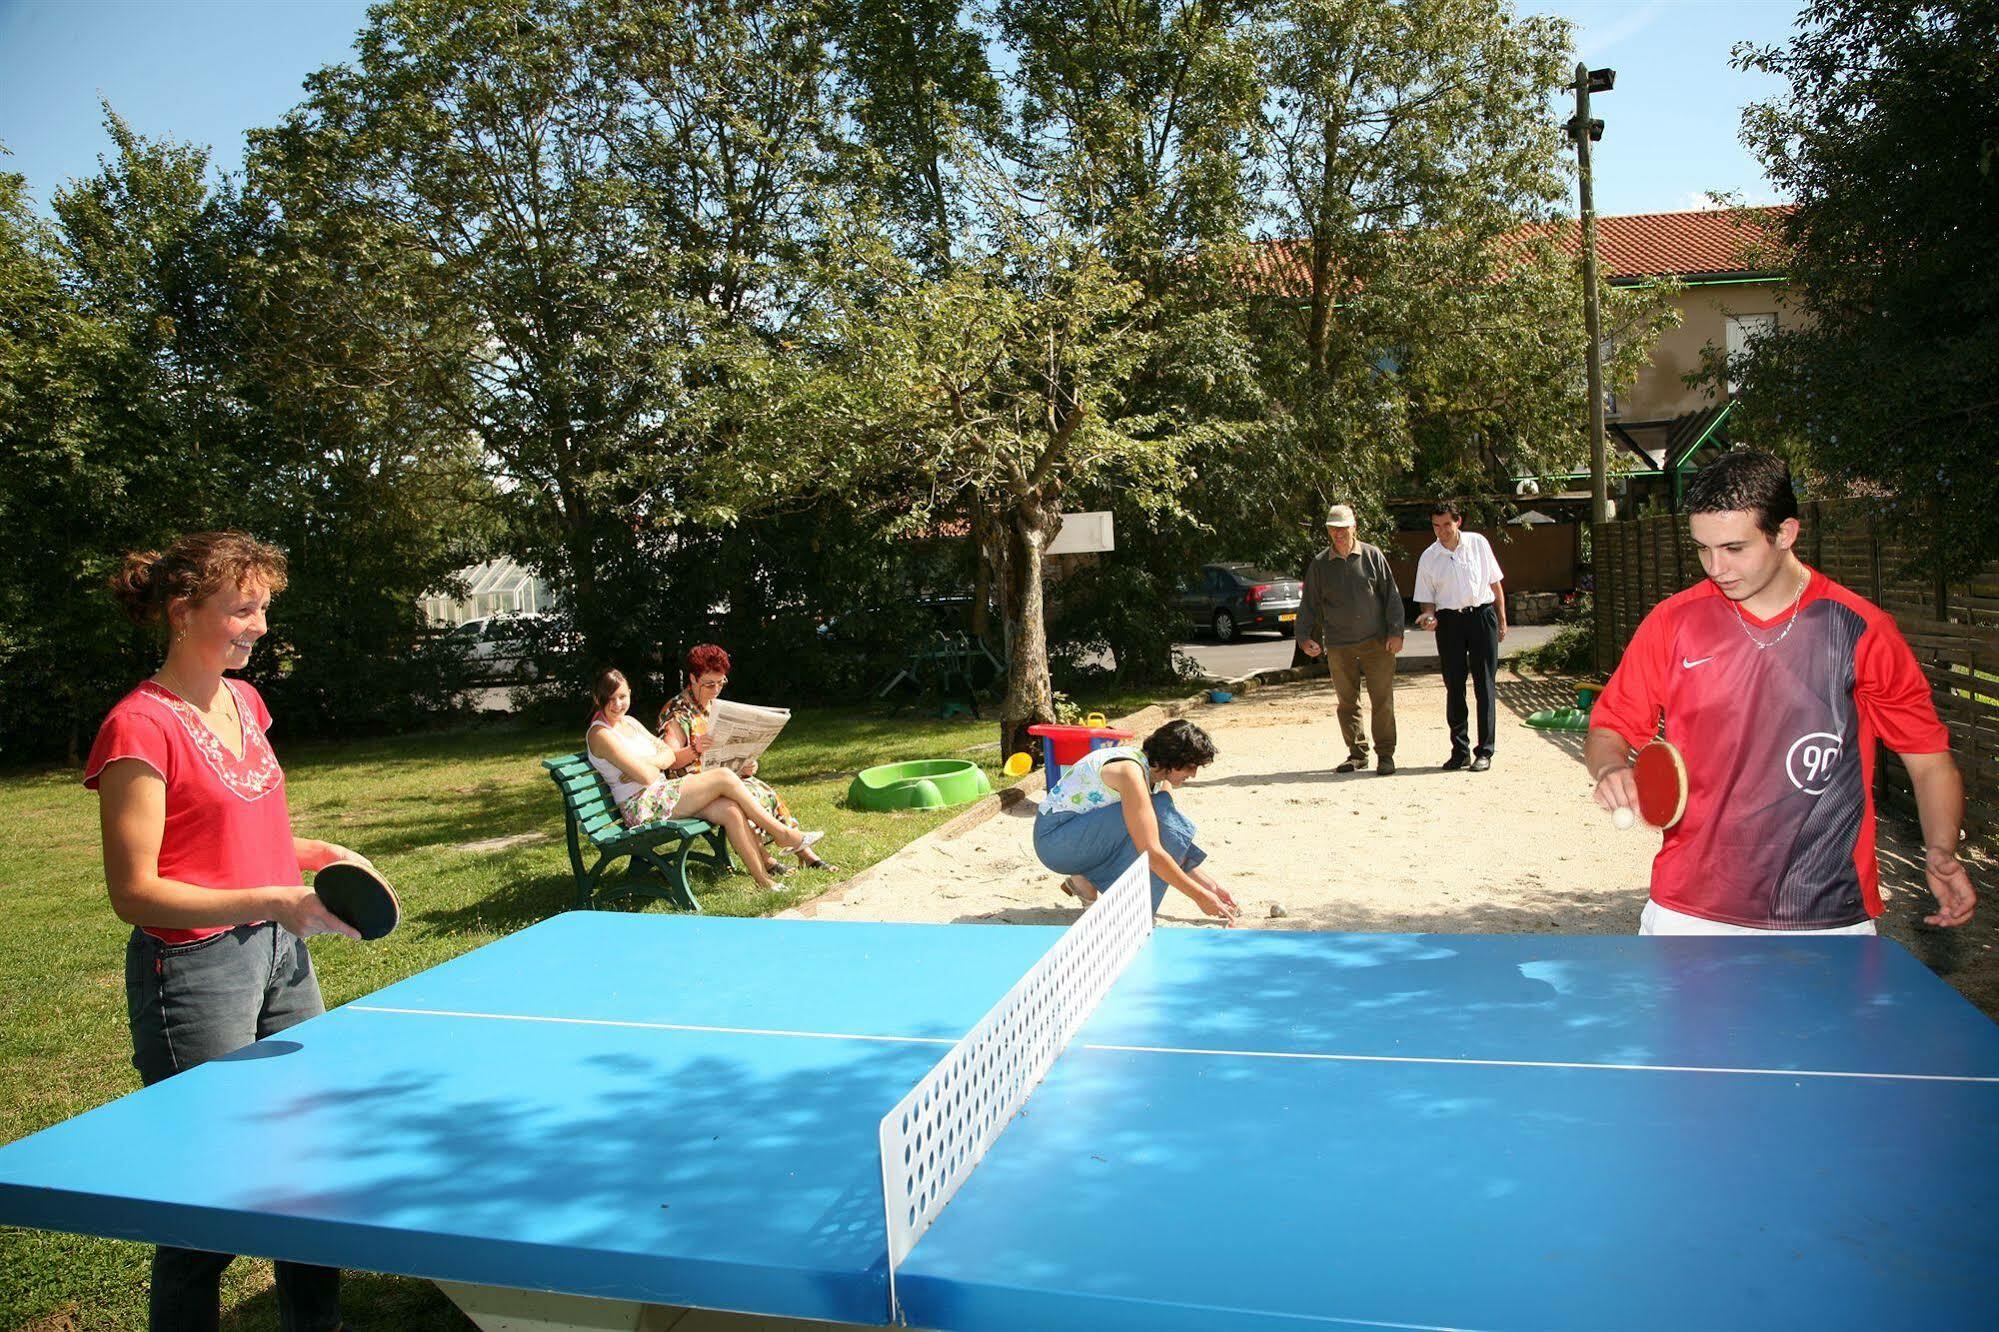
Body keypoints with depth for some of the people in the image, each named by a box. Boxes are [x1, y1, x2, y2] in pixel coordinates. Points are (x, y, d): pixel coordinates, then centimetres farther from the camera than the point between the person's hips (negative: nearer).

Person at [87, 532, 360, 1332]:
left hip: (280, 953, 8)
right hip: (195, 969, -8)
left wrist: (323, 856, 5)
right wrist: (270, 901, -26)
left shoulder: (244, 701, 8)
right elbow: (135, 893, -18)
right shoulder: (141, 726, -16)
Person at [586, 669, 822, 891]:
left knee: (730, 810, -15)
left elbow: (669, 754, 8)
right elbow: (646, 777, -18)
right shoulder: (600, 734, -11)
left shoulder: (630, 722, 17)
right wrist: (650, 767, 4)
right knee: (725, 778, -17)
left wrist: (646, 763, -12)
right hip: (643, 807, -8)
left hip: (661, 796, 8)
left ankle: (764, 879, -15)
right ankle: (784, 834, -8)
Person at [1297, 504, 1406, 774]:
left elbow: (1392, 595, 3)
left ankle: (1385, 754, 8)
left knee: (1382, 700, -2)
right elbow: (1309, 604, 12)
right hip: (1339, 646, 2)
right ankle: (1357, 753, 18)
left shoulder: (1372, 555, 3)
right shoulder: (1320, 564, 7)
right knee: (1347, 702, 7)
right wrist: (1304, 636, 1)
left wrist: (1395, 632, -4)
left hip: (1377, 642, -2)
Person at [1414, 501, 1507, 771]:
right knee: (1454, 687, 3)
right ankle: (1460, 749, 13)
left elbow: (1495, 583, 9)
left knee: (1485, 685, -1)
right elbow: (1427, 599, 9)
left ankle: (1484, 751, 5)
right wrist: (1429, 616, -13)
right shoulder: (1428, 557, 4)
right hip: (1449, 621, 1)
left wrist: (1502, 620, 7)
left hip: (1482, 615, -1)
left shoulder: (1478, 544, 3)